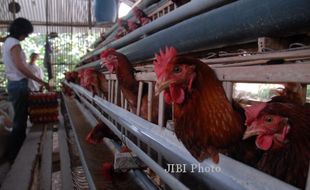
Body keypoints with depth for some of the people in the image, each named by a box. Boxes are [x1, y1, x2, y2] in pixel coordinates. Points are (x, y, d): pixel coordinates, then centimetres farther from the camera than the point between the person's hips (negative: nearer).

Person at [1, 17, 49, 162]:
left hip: (15, 84, 10)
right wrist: (40, 81, -23)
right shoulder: (14, 43, -12)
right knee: (20, 121, -4)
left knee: (19, 119, 15)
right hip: (19, 85, -10)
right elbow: (20, 66, -24)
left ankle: (13, 154, 24)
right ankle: (13, 155, 5)